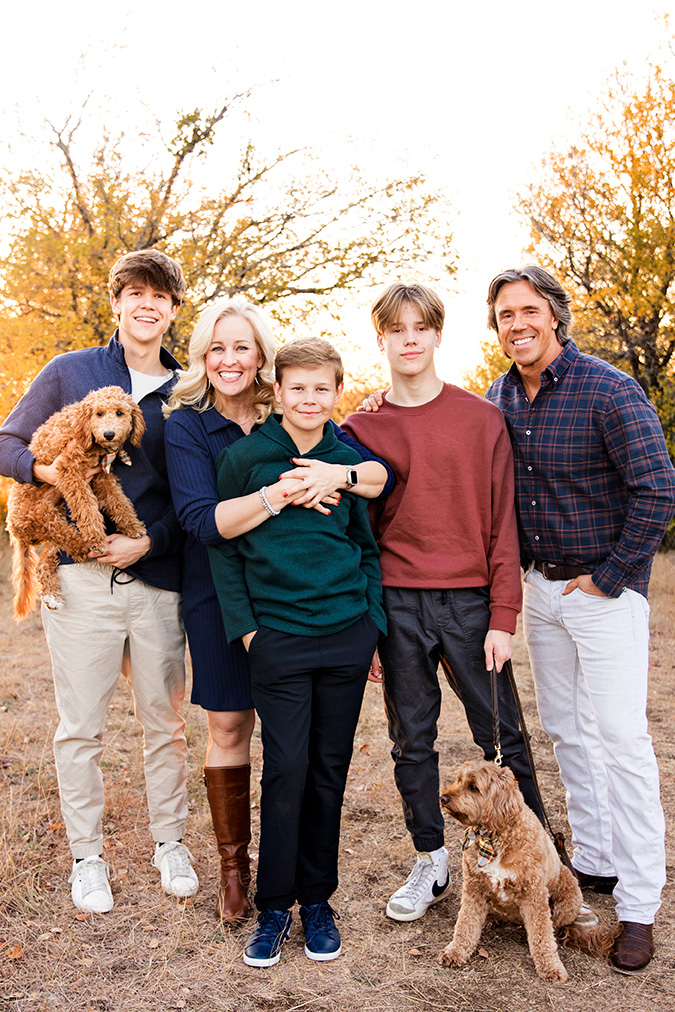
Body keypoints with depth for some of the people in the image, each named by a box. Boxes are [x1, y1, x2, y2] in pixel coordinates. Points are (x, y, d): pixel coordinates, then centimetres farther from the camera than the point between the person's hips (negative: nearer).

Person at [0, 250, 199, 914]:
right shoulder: (70, 372, 6)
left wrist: (151, 541, -9)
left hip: (157, 577, 1)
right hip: (81, 574, -1)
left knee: (164, 722, 11)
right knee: (80, 728, 6)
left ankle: (169, 843, 29)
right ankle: (86, 857, 24)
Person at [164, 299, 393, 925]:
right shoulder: (186, 424, -6)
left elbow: (383, 474, -7)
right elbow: (201, 519, -19)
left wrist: (338, 473, -28)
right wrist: (279, 493, -30)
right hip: (219, 595, -1)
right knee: (228, 727, 6)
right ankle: (233, 864, 24)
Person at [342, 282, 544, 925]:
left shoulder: (482, 419, 2)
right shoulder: (361, 431, 5)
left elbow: (502, 522, 0)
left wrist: (502, 616, -6)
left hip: (469, 601, -1)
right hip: (395, 605, 2)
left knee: (501, 737, 5)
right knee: (411, 740, 11)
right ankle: (431, 862, 28)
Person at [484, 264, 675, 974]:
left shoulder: (608, 390, -16)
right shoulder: (498, 399, 4)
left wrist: (612, 575, -16)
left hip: (604, 589, -6)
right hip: (538, 587, 7)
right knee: (566, 731, 14)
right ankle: (595, 861, 30)